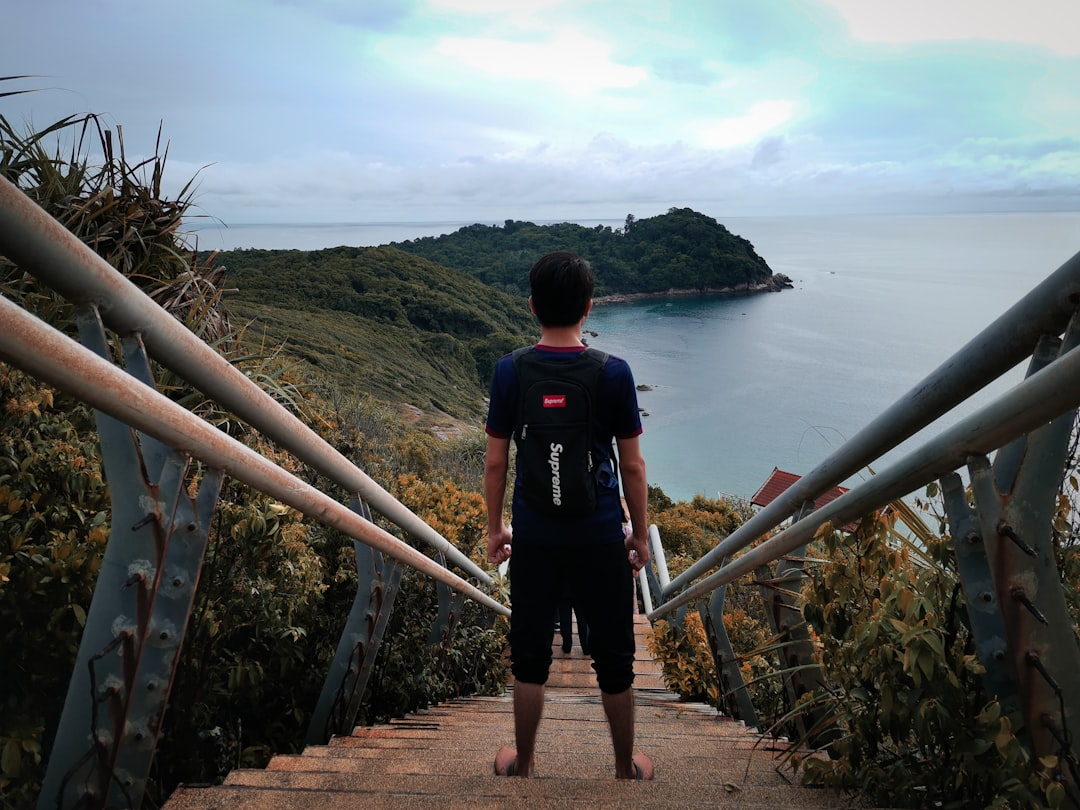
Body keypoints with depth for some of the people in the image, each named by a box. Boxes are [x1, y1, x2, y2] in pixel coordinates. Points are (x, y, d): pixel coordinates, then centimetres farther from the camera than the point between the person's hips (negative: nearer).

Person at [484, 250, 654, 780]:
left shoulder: (509, 371, -8)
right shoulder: (614, 373, -10)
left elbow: (495, 462, -3)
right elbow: (632, 465, -6)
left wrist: (494, 527, 10)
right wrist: (640, 533, 7)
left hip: (534, 537, 1)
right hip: (600, 537, 0)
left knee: (530, 655, 15)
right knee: (613, 657, 15)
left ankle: (523, 766, 31)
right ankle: (626, 769, 31)